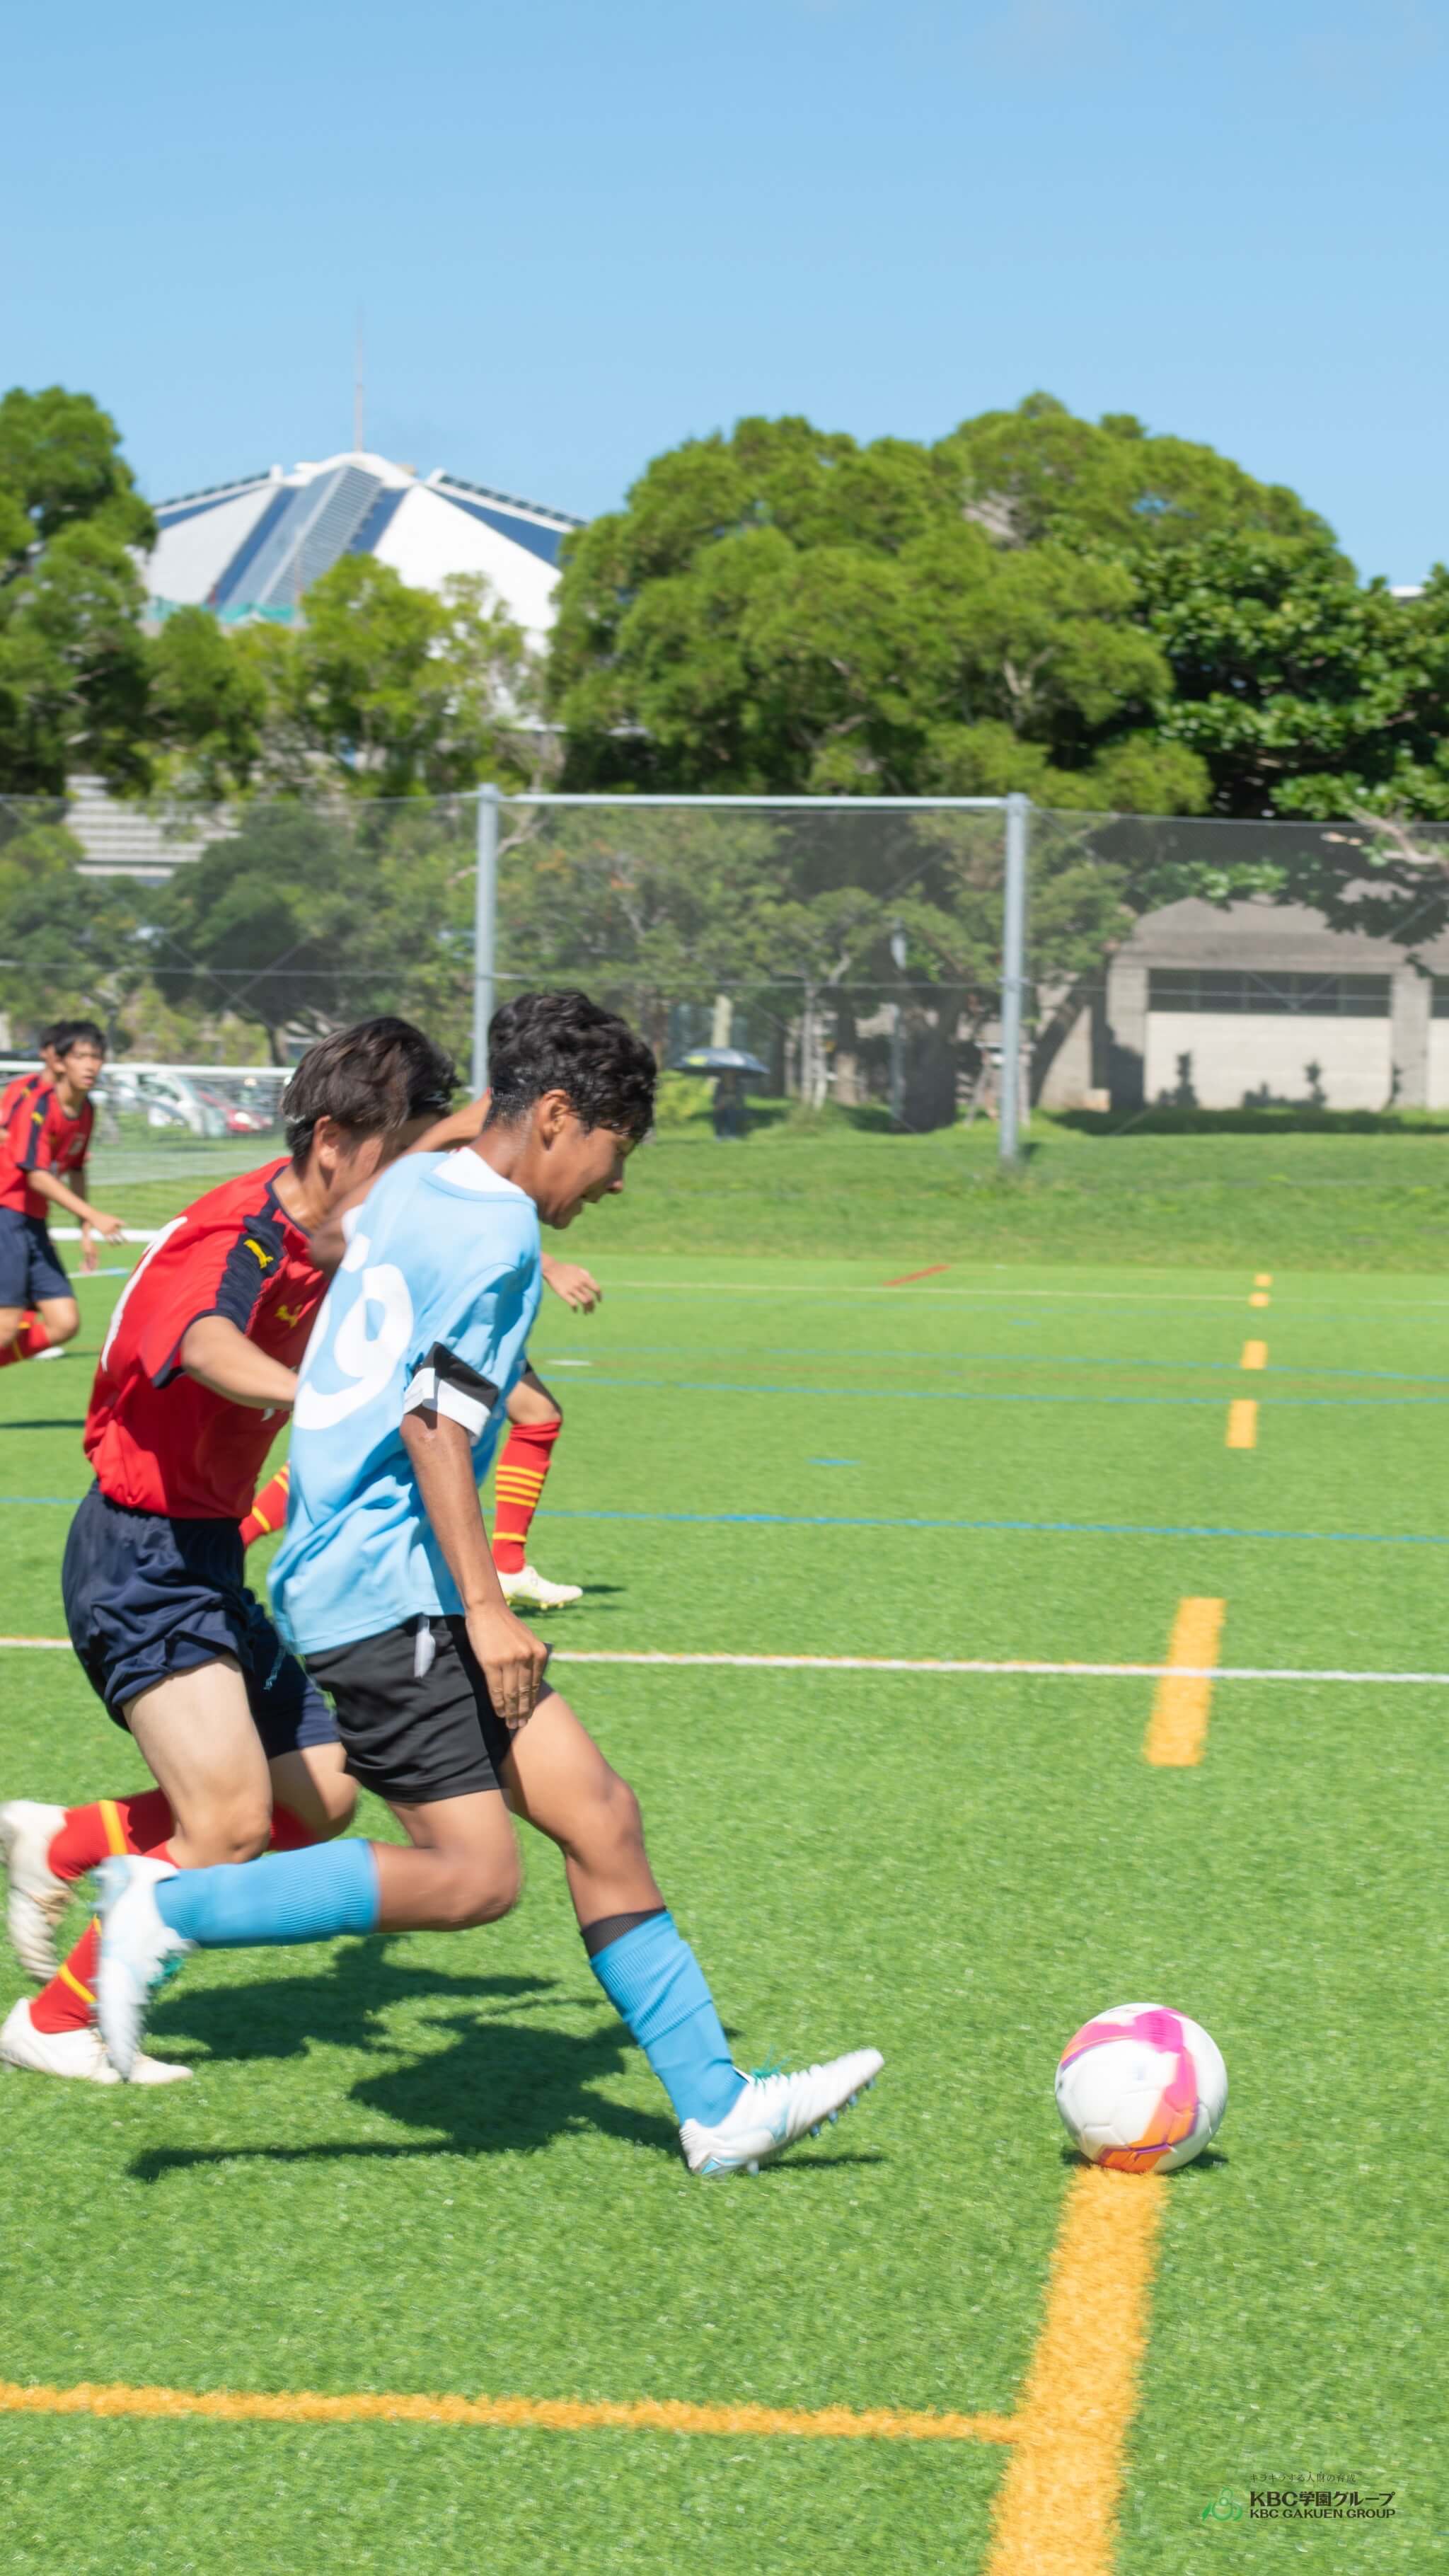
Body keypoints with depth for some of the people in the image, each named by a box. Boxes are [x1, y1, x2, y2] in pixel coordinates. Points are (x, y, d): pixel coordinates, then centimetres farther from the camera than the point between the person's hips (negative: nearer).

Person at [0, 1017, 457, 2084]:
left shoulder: (316, 1243, 5)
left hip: (204, 1557, 10)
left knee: (321, 1797, 9)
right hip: (144, 1560, -10)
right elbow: (206, 1345, -46)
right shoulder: (240, 1237, -23)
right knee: (233, 1820, -17)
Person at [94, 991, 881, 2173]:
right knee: (473, 1877, -12)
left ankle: (716, 2107, 6)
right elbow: (435, 1420, -21)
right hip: (388, 1589, -10)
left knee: (601, 1818, 5)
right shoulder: (496, 1233, -13)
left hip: (347, 1571, 10)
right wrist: (485, 1607, -20)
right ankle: (171, 1909, -5)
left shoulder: (412, 1185, 14)